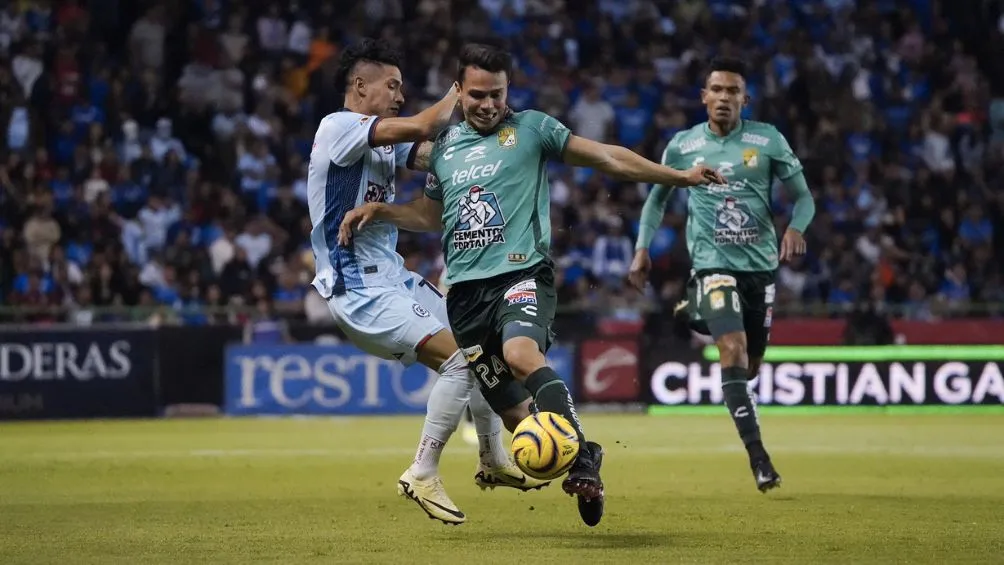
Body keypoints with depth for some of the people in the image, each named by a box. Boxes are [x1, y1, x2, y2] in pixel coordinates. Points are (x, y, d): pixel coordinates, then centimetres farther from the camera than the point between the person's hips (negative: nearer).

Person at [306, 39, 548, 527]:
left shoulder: (386, 142, 15)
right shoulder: (338, 127, -14)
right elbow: (420, 127, -23)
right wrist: (459, 92, -6)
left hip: (393, 278, 10)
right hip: (359, 289, -10)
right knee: (460, 358, -19)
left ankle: (494, 461, 29)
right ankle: (422, 475, -11)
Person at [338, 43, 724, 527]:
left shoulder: (530, 128, 5)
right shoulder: (442, 147, 17)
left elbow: (605, 157, 5)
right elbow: (430, 216, 32)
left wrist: (678, 176, 1)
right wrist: (378, 210, 15)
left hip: (522, 273, -5)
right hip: (465, 288, 5)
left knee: (521, 354, -35)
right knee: (513, 411, 0)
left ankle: (581, 462, -37)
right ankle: (582, 466, 17)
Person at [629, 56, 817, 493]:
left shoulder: (768, 141, -1)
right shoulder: (682, 146, 1)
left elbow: (803, 195, 4)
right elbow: (658, 198, 16)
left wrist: (796, 227, -17)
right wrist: (642, 248, 5)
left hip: (760, 264, 2)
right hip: (713, 262, -2)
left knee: (751, 366, 13)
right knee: (734, 354, -22)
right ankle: (758, 457, -21)